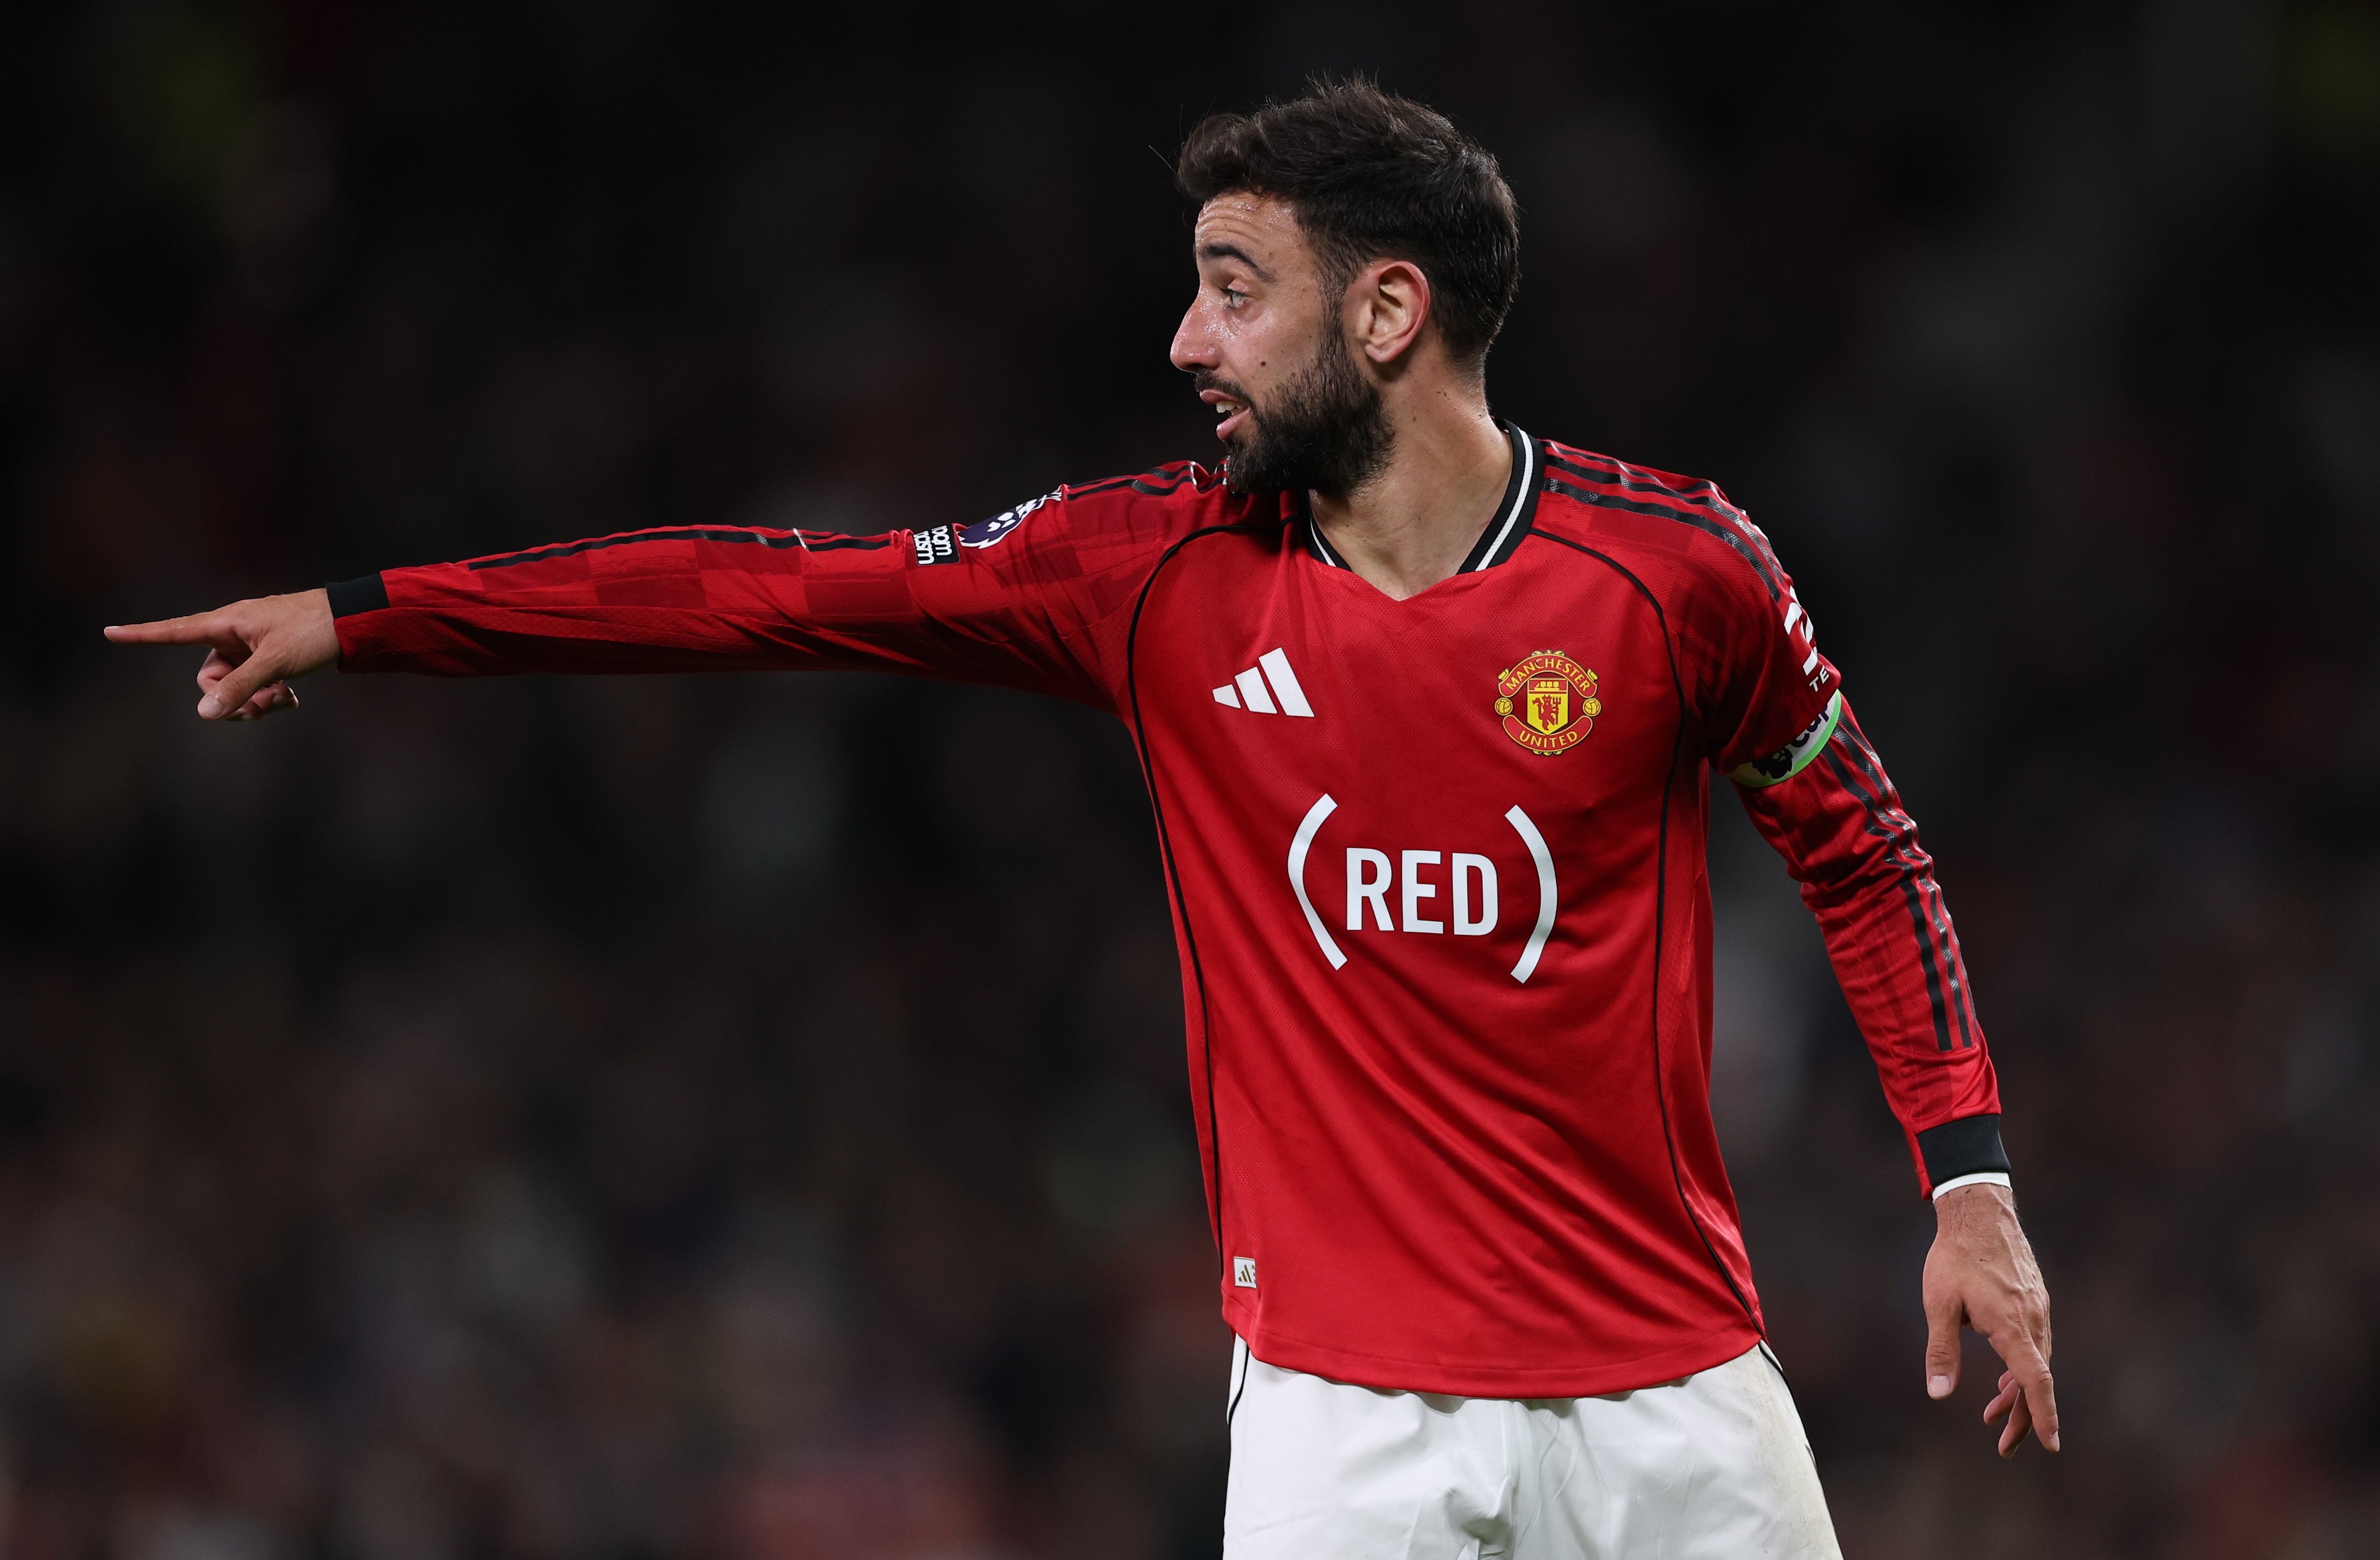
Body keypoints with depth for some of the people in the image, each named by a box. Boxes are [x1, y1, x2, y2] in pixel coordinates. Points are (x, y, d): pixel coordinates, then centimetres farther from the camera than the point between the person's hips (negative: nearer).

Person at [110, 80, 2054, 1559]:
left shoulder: (1674, 566, -4)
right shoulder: (1162, 571, 1)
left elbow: (1865, 852, 9)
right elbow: (783, 588, 4)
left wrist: (1969, 1183, 1)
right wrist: (360, 615, 4)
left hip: (1670, 1393, -1)